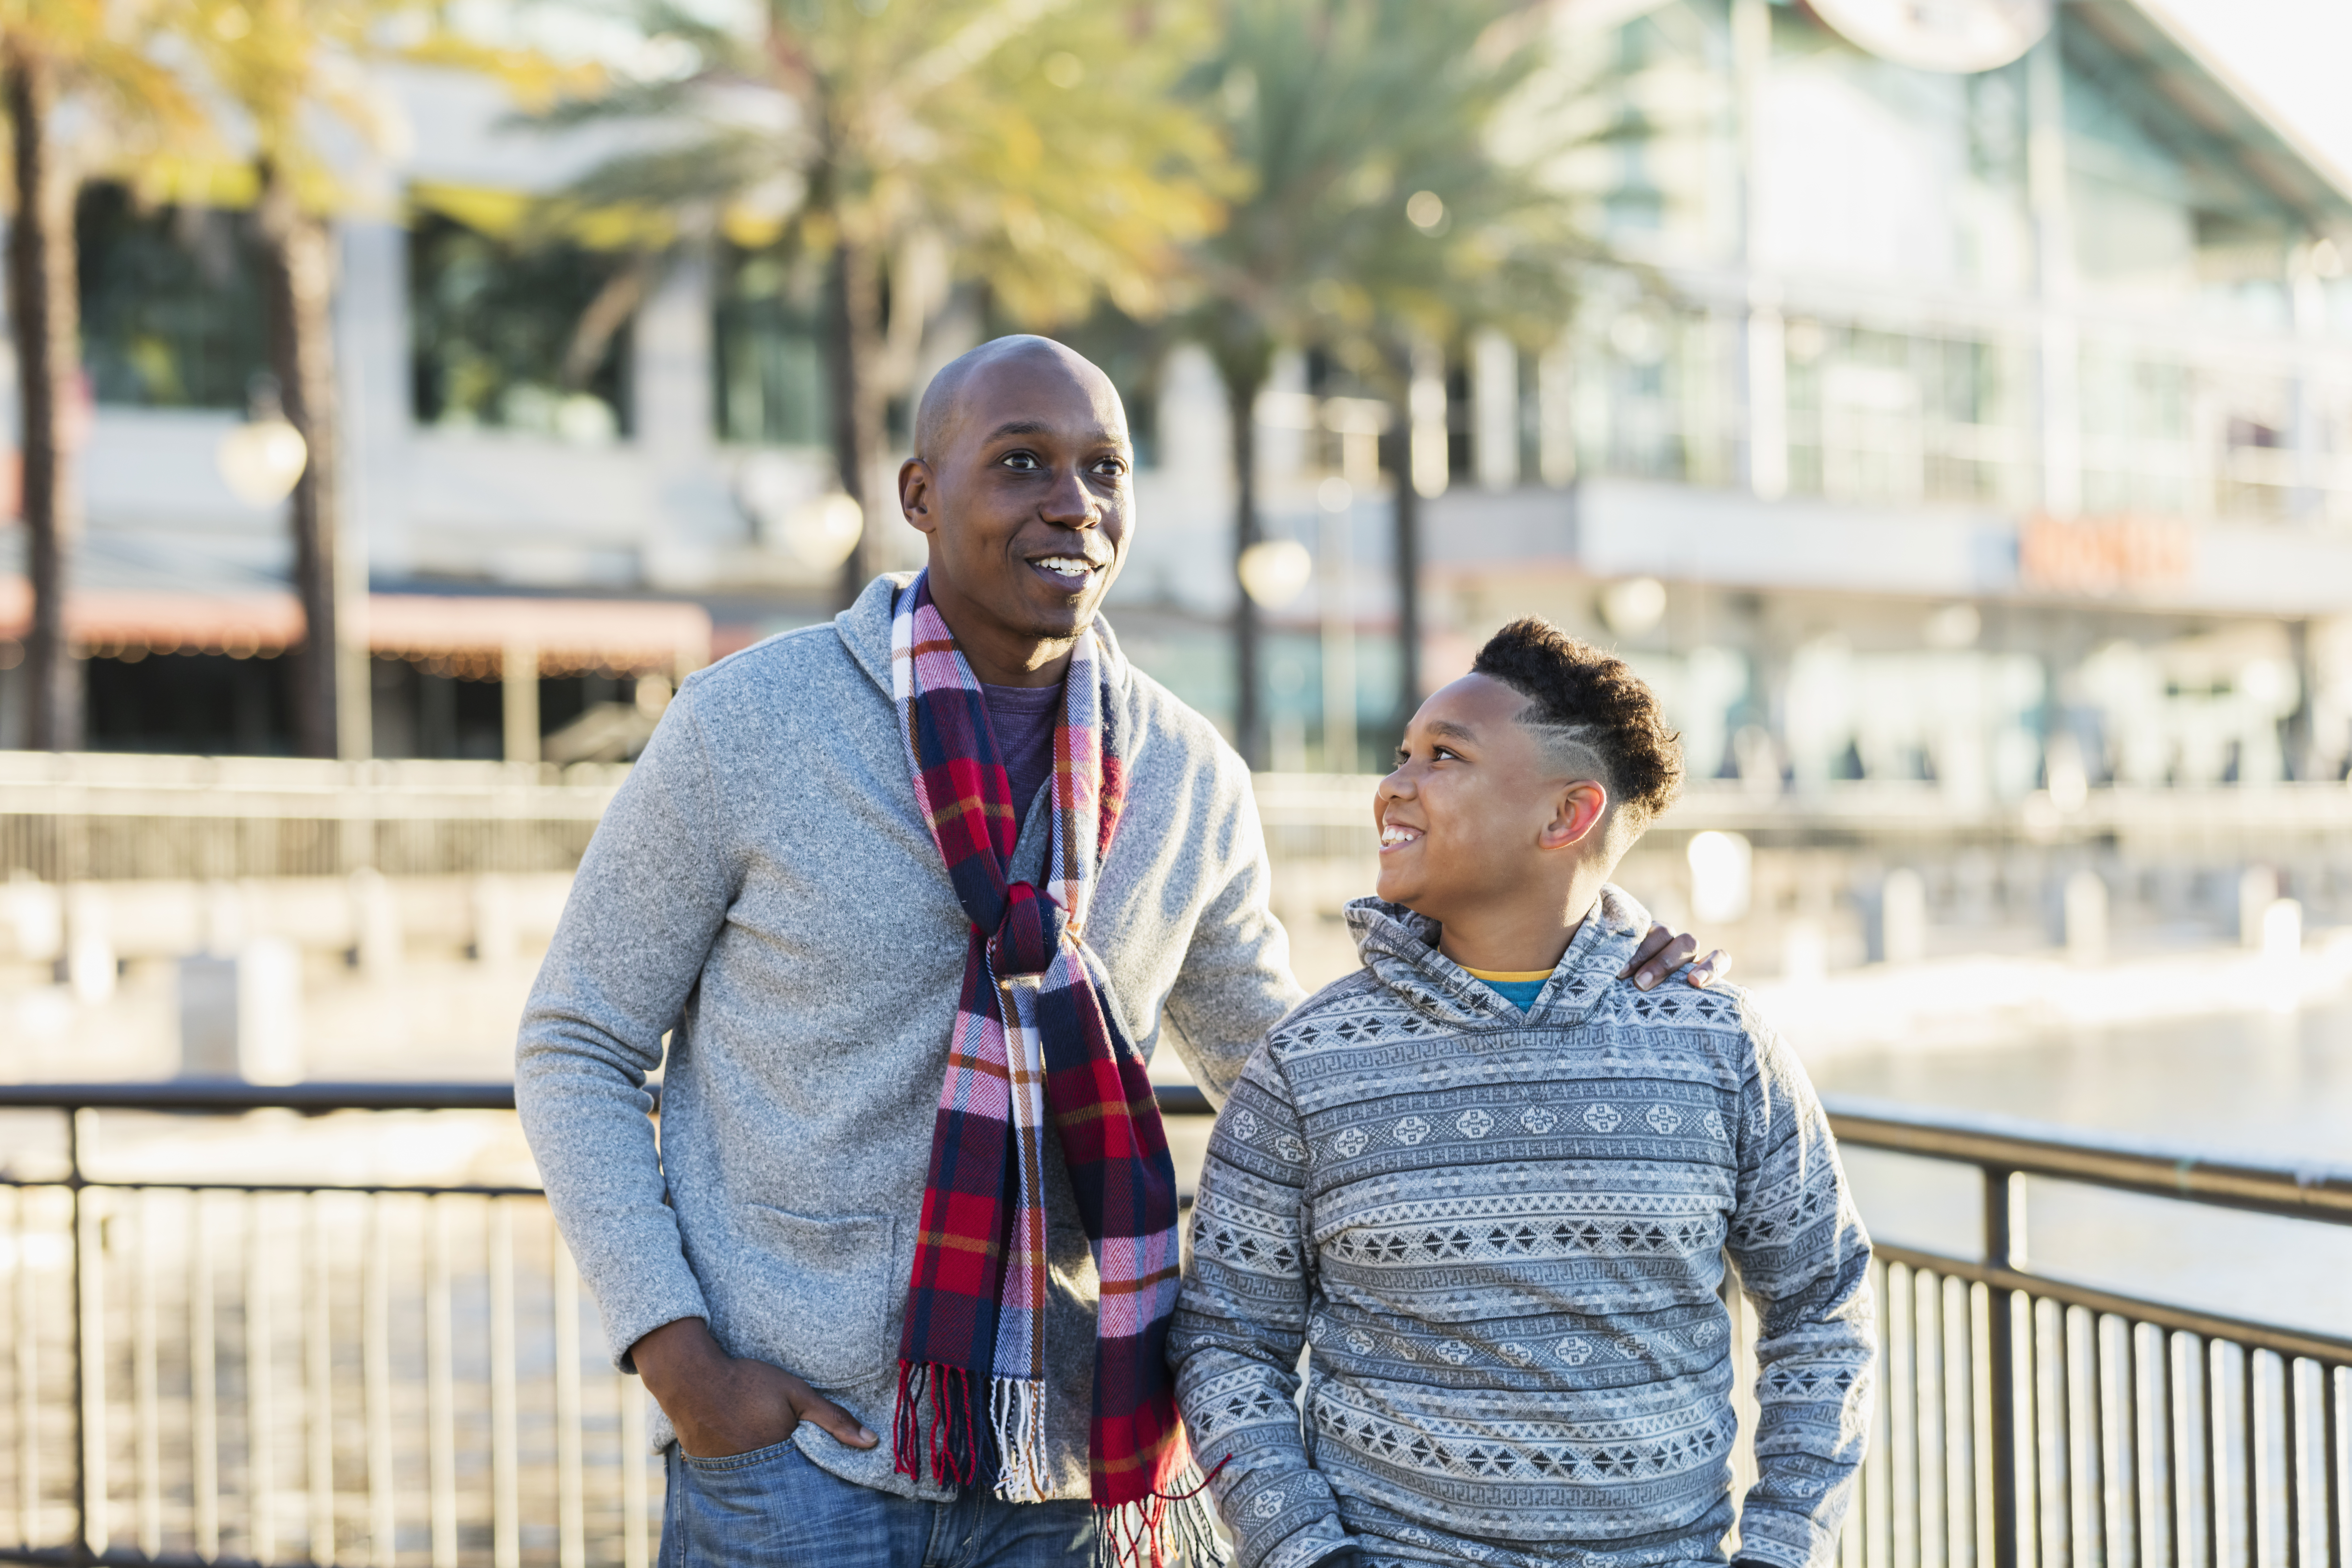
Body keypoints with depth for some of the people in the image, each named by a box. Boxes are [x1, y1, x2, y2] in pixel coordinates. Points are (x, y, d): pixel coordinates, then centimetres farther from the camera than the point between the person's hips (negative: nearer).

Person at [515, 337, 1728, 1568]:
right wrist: (677, 1358, -11)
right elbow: (574, 1049, 0)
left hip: (1056, 1467, 3)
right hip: (792, 1446, -3)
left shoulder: (1191, 782, 4)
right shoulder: (745, 726, -6)